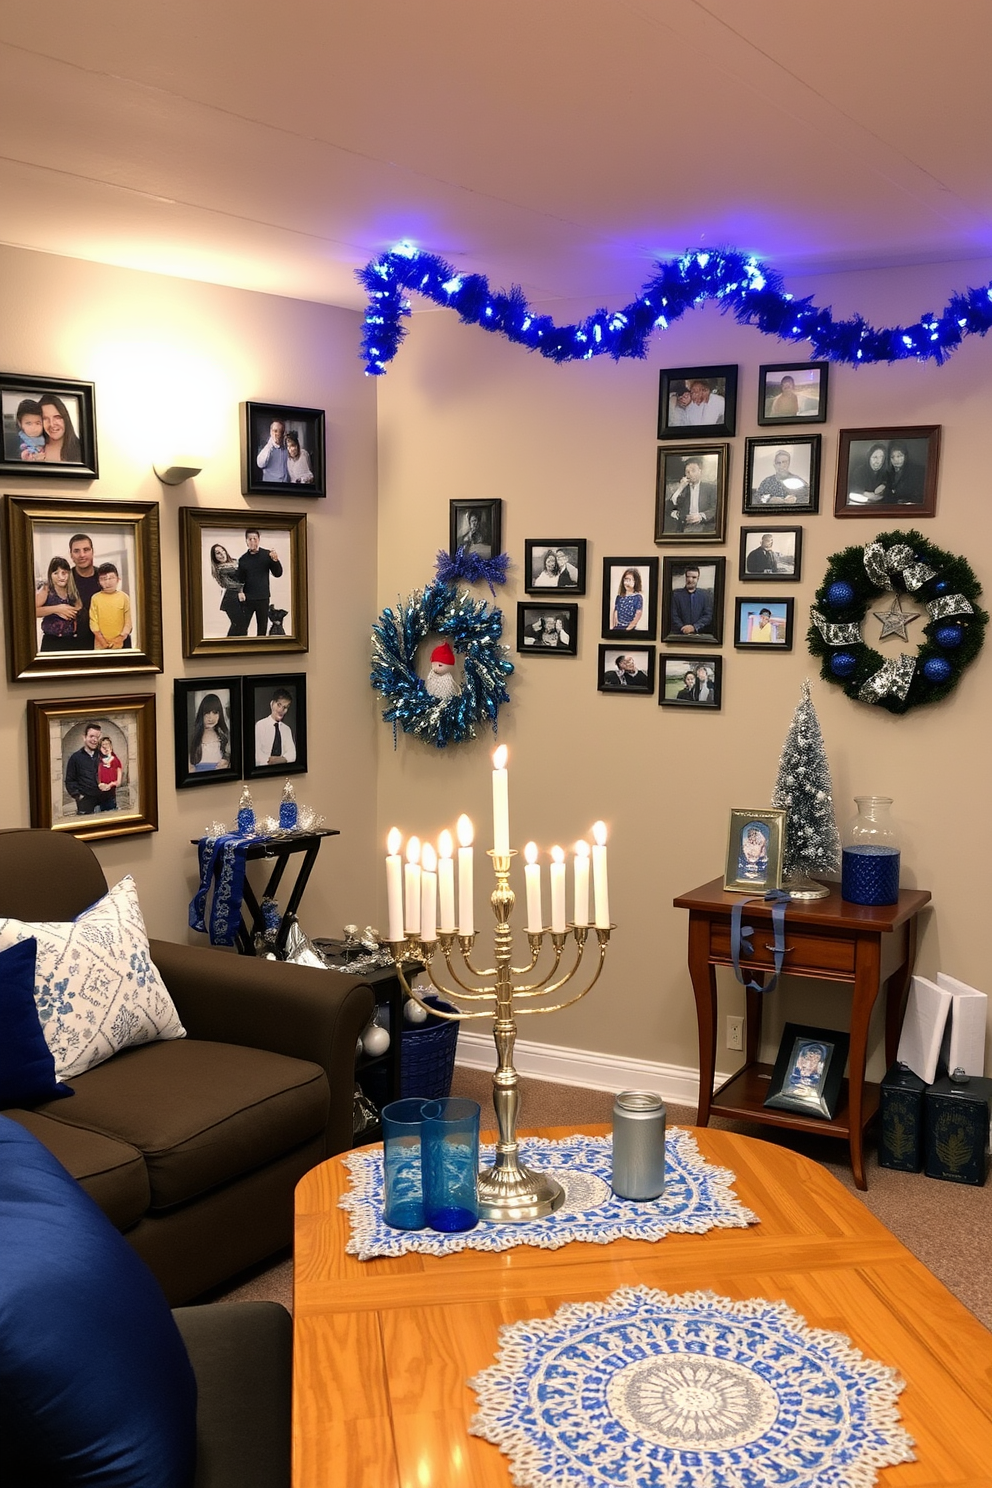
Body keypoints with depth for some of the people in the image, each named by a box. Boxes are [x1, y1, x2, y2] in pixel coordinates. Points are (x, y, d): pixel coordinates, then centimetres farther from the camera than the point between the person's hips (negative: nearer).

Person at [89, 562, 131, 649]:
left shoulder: (123, 597, 2)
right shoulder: (95, 598, 2)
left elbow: (128, 621, 1)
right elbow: (93, 622, 0)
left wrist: (121, 637, -9)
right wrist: (103, 642, -7)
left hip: (121, 644, 0)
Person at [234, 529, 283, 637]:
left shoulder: (267, 555, -1)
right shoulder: (243, 559, 4)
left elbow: (278, 574, -5)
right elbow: (240, 579, 8)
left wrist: (275, 560, -22)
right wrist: (240, 591, -10)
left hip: (263, 599, 0)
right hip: (247, 599, 0)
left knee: (262, 628, 7)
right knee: (241, 628, -6)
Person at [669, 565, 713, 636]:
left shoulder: (705, 595, 9)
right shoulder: (675, 594, 6)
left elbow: (708, 616, 4)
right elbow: (674, 616, 1)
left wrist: (694, 627, -11)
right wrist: (684, 629, -14)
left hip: (699, 635, 0)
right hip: (679, 634, 0)